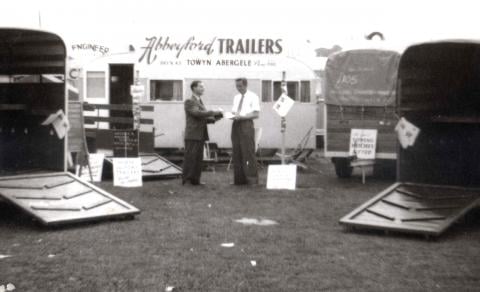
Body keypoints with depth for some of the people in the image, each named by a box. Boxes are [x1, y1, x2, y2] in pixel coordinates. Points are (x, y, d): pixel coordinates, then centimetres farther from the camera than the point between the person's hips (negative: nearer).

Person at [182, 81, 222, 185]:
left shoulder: (200, 102, 22)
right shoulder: (189, 102, -6)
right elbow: (198, 113, -20)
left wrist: (214, 119, 1)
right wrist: (214, 112, -19)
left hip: (200, 135, 8)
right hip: (192, 135, -8)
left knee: (198, 159, 6)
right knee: (190, 158, -6)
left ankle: (195, 180, 10)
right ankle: (186, 180, -3)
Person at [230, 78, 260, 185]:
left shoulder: (253, 97, -1)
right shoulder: (236, 98, 19)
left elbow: (256, 114, -7)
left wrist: (242, 116, -17)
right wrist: (232, 115, -3)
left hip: (246, 124, -6)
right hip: (236, 124, 6)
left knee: (248, 152, -7)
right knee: (236, 153, 5)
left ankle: (252, 179, -3)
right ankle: (239, 179, 10)